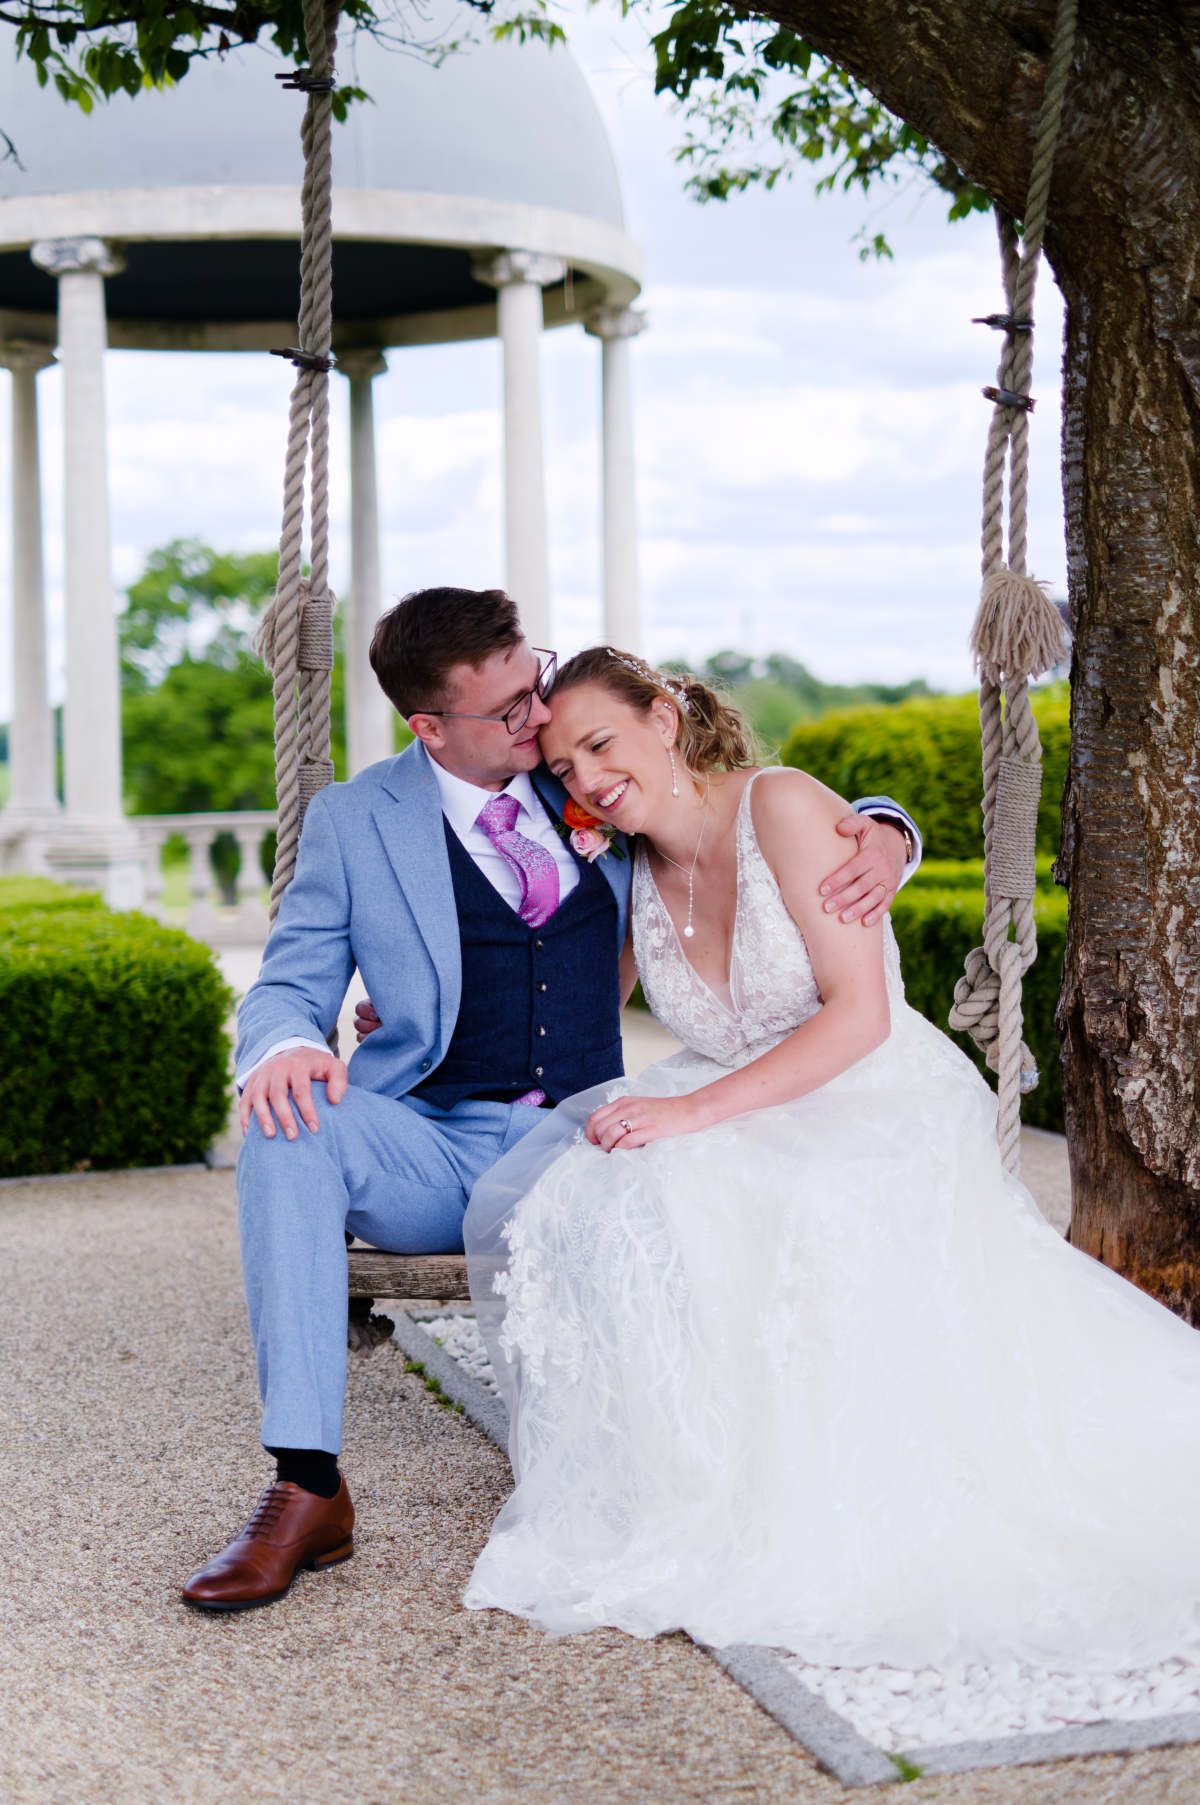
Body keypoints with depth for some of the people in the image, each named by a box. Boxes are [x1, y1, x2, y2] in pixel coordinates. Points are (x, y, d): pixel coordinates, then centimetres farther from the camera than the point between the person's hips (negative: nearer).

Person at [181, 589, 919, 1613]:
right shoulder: (356, 821, 6)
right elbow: (292, 984, 5)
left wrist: (883, 833, -7)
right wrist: (285, 1044, -21)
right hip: (431, 1152, 0)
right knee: (289, 1130, -31)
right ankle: (307, 1487, -27)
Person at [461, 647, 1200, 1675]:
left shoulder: (781, 805, -12)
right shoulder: (637, 876, 8)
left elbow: (860, 1012, -17)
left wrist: (697, 1110, -25)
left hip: (890, 1112, -7)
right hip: (757, 1127, 7)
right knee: (552, 1196, -18)